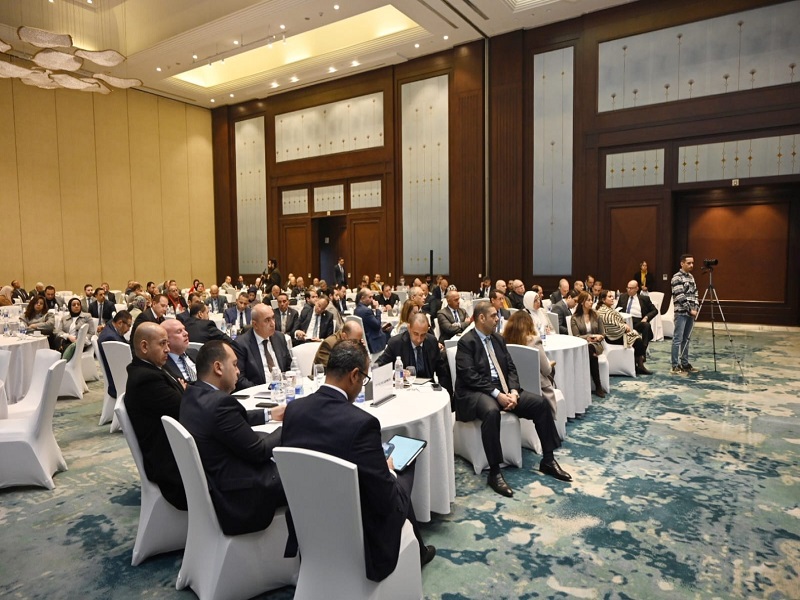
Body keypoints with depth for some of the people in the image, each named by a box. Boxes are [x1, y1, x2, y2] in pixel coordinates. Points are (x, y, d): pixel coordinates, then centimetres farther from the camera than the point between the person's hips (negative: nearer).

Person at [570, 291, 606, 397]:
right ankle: (598, 386, -30)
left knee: (590, 349, -36)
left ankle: (598, 386, -30)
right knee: (592, 355, -36)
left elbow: (603, 334, 11)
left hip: (595, 344, 2)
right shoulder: (575, 318, 2)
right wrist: (587, 337, -21)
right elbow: (576, 336, -5)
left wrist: (599, 337, -11)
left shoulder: (596, 315, 11)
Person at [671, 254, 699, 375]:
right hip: (681, 312, -8)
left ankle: (685, 364, 17)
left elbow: (695, 294, 18)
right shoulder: (677, 277, -10)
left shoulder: (691, 276, 15)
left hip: (691, 313, 8)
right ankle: (675, 366, -5)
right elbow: (680, 297, -15)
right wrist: (690, 310, -14)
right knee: (678, 339, -7)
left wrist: (696, 308, 5)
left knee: (686, 339, 11)